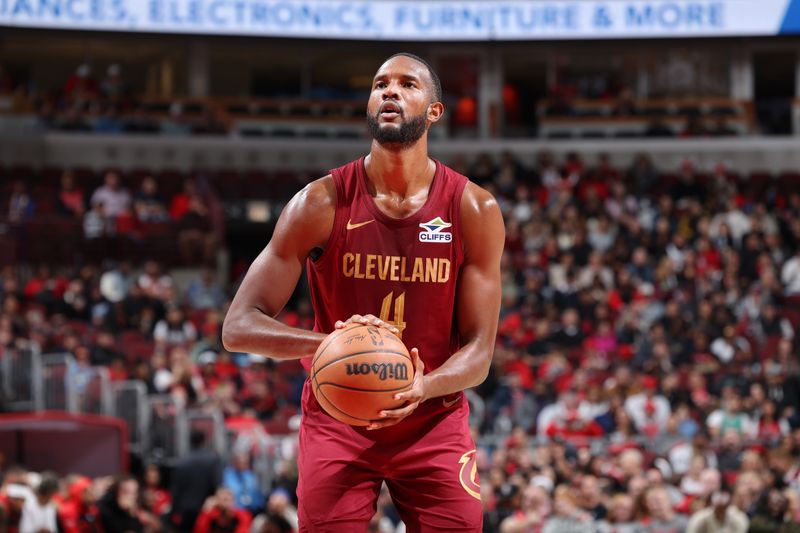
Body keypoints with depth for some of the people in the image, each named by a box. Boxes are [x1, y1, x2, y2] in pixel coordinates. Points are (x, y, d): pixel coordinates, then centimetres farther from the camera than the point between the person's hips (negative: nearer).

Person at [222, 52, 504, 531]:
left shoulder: (475, 211, -7)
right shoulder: (322, 204, -9)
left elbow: (479, 352, -7)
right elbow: (239, 327, -12)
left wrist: (423, 388, -29)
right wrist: (327, 343, -32)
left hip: (434, 419, 1)